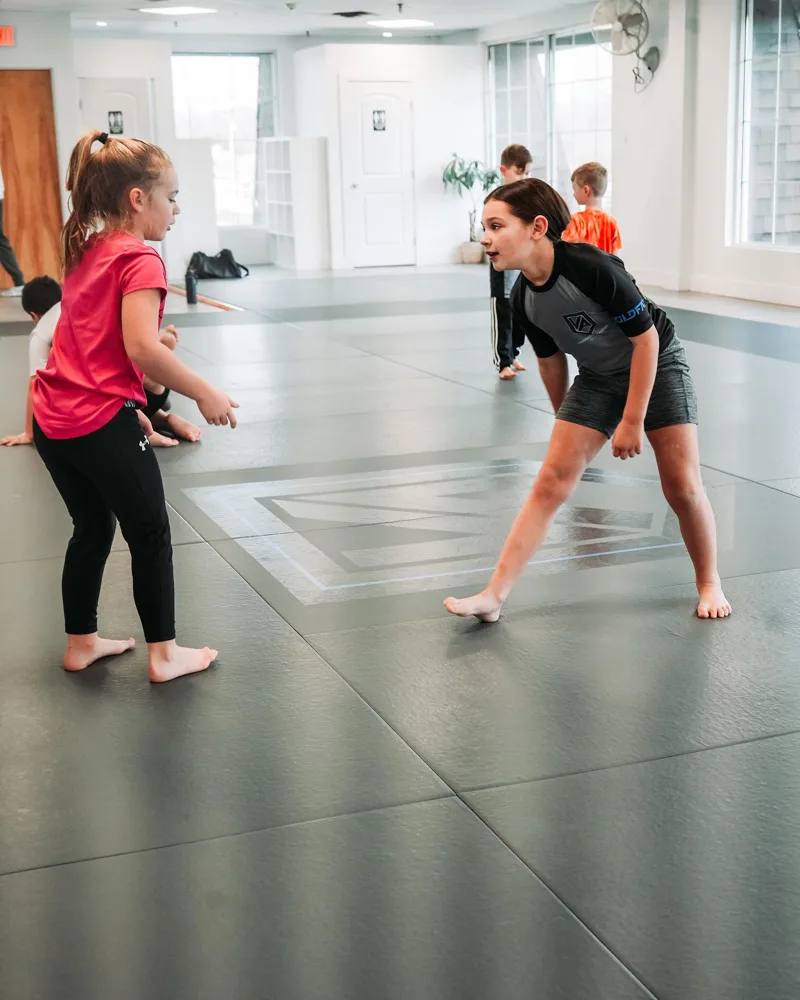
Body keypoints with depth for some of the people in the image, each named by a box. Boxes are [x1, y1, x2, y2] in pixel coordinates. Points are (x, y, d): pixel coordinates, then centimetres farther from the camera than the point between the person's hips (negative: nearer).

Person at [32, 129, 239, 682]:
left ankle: (81, 642, 32)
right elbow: (142, 349, -23)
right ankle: (164, 653, 15)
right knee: (151, 535, 7)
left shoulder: (86, 252, 13)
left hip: (53, 418, 8)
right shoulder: (139, 259, -13)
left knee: (92, 528, 22)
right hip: (103, 421, -8)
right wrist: (205, 393, -16)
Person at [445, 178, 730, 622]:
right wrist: (565, 420, 15)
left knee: (682, 486, -5)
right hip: (597, 379, 5)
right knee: (549, 483, -6)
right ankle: (493, 596, -8)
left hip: (657, 366, -4)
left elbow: (645, 338, -23)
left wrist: (632, 421, -21)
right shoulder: (523, 299, -13)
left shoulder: (591, 267, -31)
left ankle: (709, 584, 20)